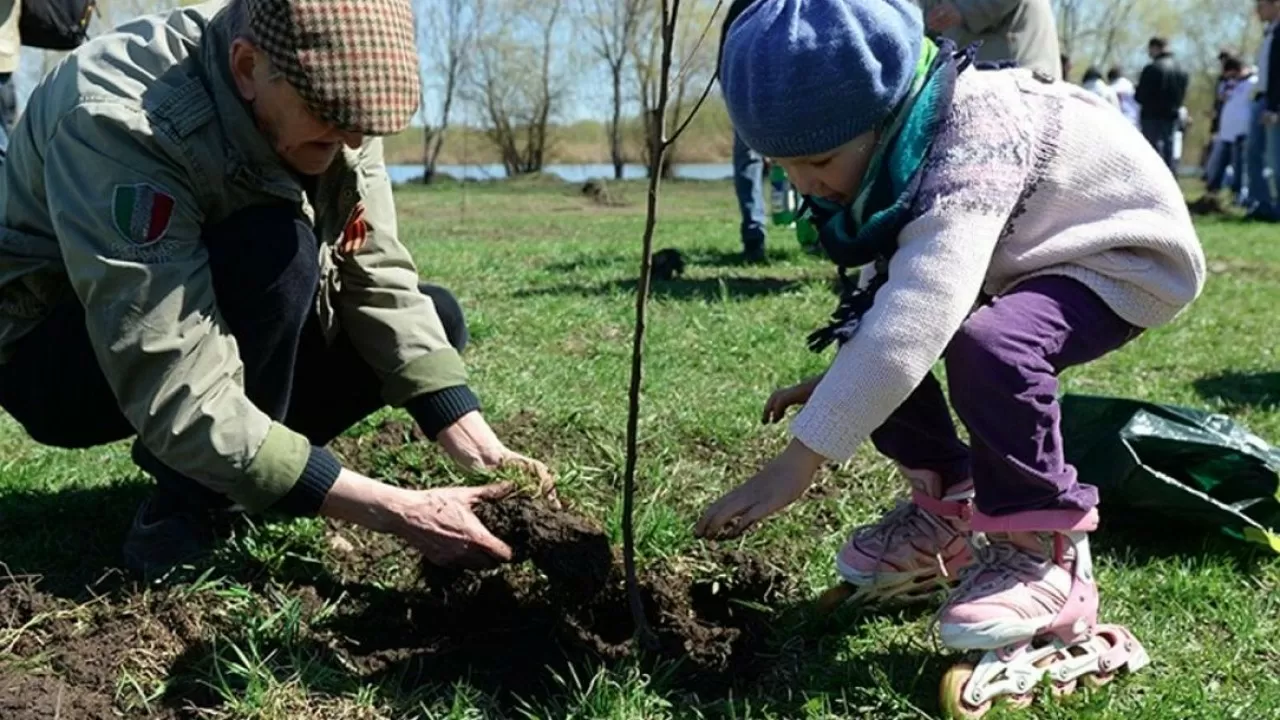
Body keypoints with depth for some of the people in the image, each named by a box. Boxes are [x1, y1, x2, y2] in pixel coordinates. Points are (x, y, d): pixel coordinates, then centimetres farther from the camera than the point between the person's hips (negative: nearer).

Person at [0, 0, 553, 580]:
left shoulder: (324, 92, -16)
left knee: (433, 318, -8)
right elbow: (178, 401, -39)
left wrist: (482, 451, -25)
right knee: (275, 252, -34)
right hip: (50, 355, -6)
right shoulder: (121, 124, -36)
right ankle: (188, 507, -15)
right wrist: (401, 513, -40)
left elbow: (377, 281, -14)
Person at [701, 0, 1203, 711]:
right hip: (1015, 261, 9)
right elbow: (899, 287, 6)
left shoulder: (971, 148, -37)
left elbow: (917, 318, -47)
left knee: (986, 345, -35)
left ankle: (1044, 550, -15)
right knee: (872, 328, -7)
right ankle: (947, 505, 11)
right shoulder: (883, 142, -10)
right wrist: (842, 378, -5)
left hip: (1124, 258, -8)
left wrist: (800, 460, -48)